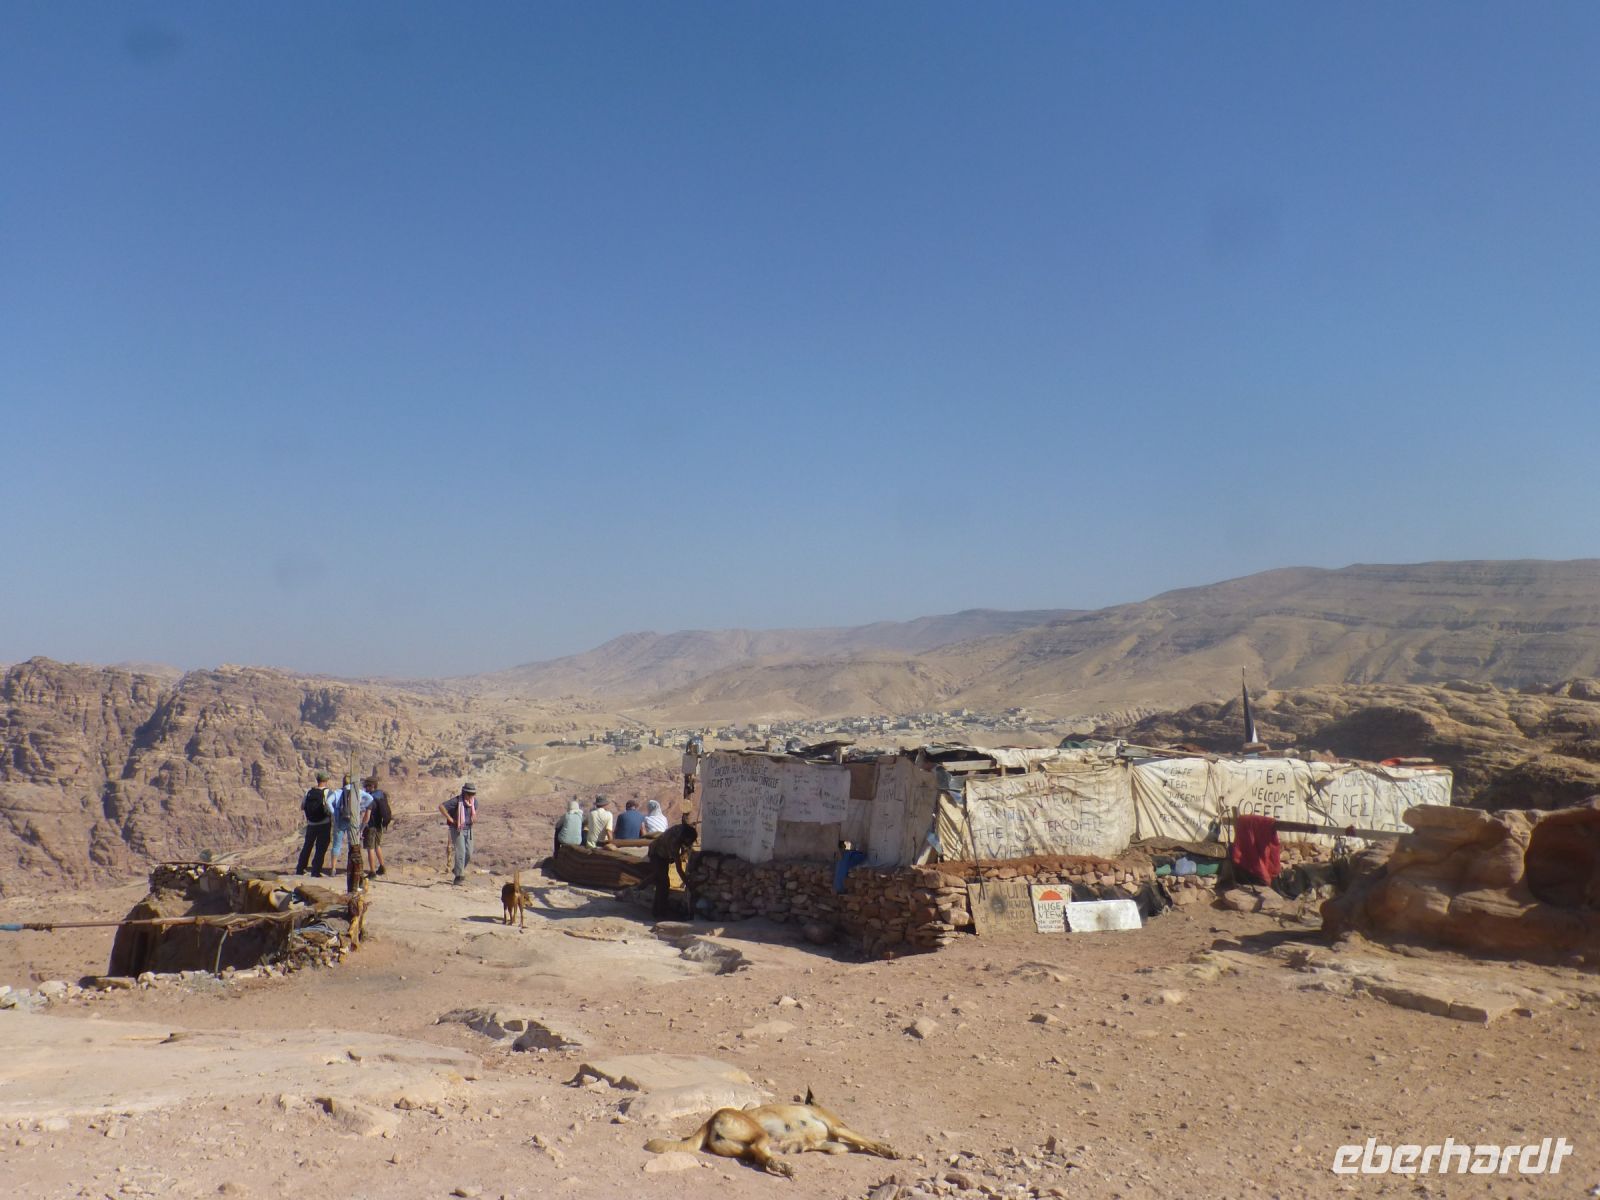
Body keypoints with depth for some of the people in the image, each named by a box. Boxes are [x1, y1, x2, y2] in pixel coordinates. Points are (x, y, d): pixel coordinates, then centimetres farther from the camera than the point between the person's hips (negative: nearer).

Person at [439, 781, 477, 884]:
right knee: (460, 852, -14)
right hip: (457, 830, -6)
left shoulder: (474, 800, -1)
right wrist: (450, 819, -22)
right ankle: (458, 877, -10)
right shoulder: (457, 800, -21)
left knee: (469, 853, 5)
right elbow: (441, 806, -26)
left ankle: (459, 871, 29)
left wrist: (475, 817, 5)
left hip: (468, 830, 6)